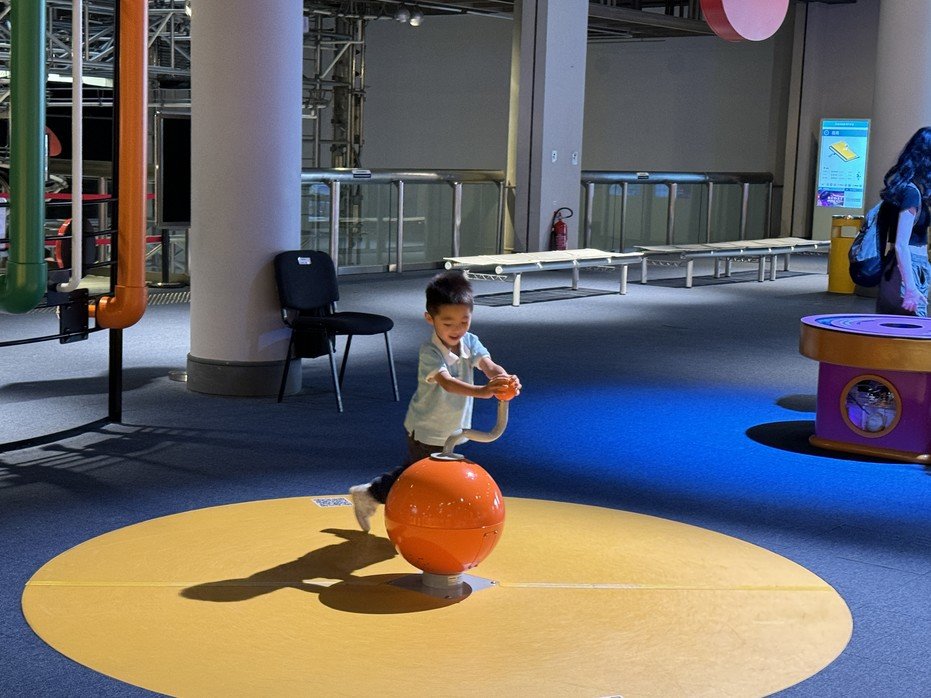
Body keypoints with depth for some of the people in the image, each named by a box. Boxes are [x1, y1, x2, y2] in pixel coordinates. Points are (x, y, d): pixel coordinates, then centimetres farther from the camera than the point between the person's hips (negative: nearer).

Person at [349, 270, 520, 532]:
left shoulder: (470, 343, -9)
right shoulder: (429, 352, -28)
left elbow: (488, 365, -25)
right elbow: (447, 382, -44)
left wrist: (505, 380, -49)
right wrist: (481, 391, -61)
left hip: (453, 430, 7)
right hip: (426, 432, -7)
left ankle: (369, 494, 42)